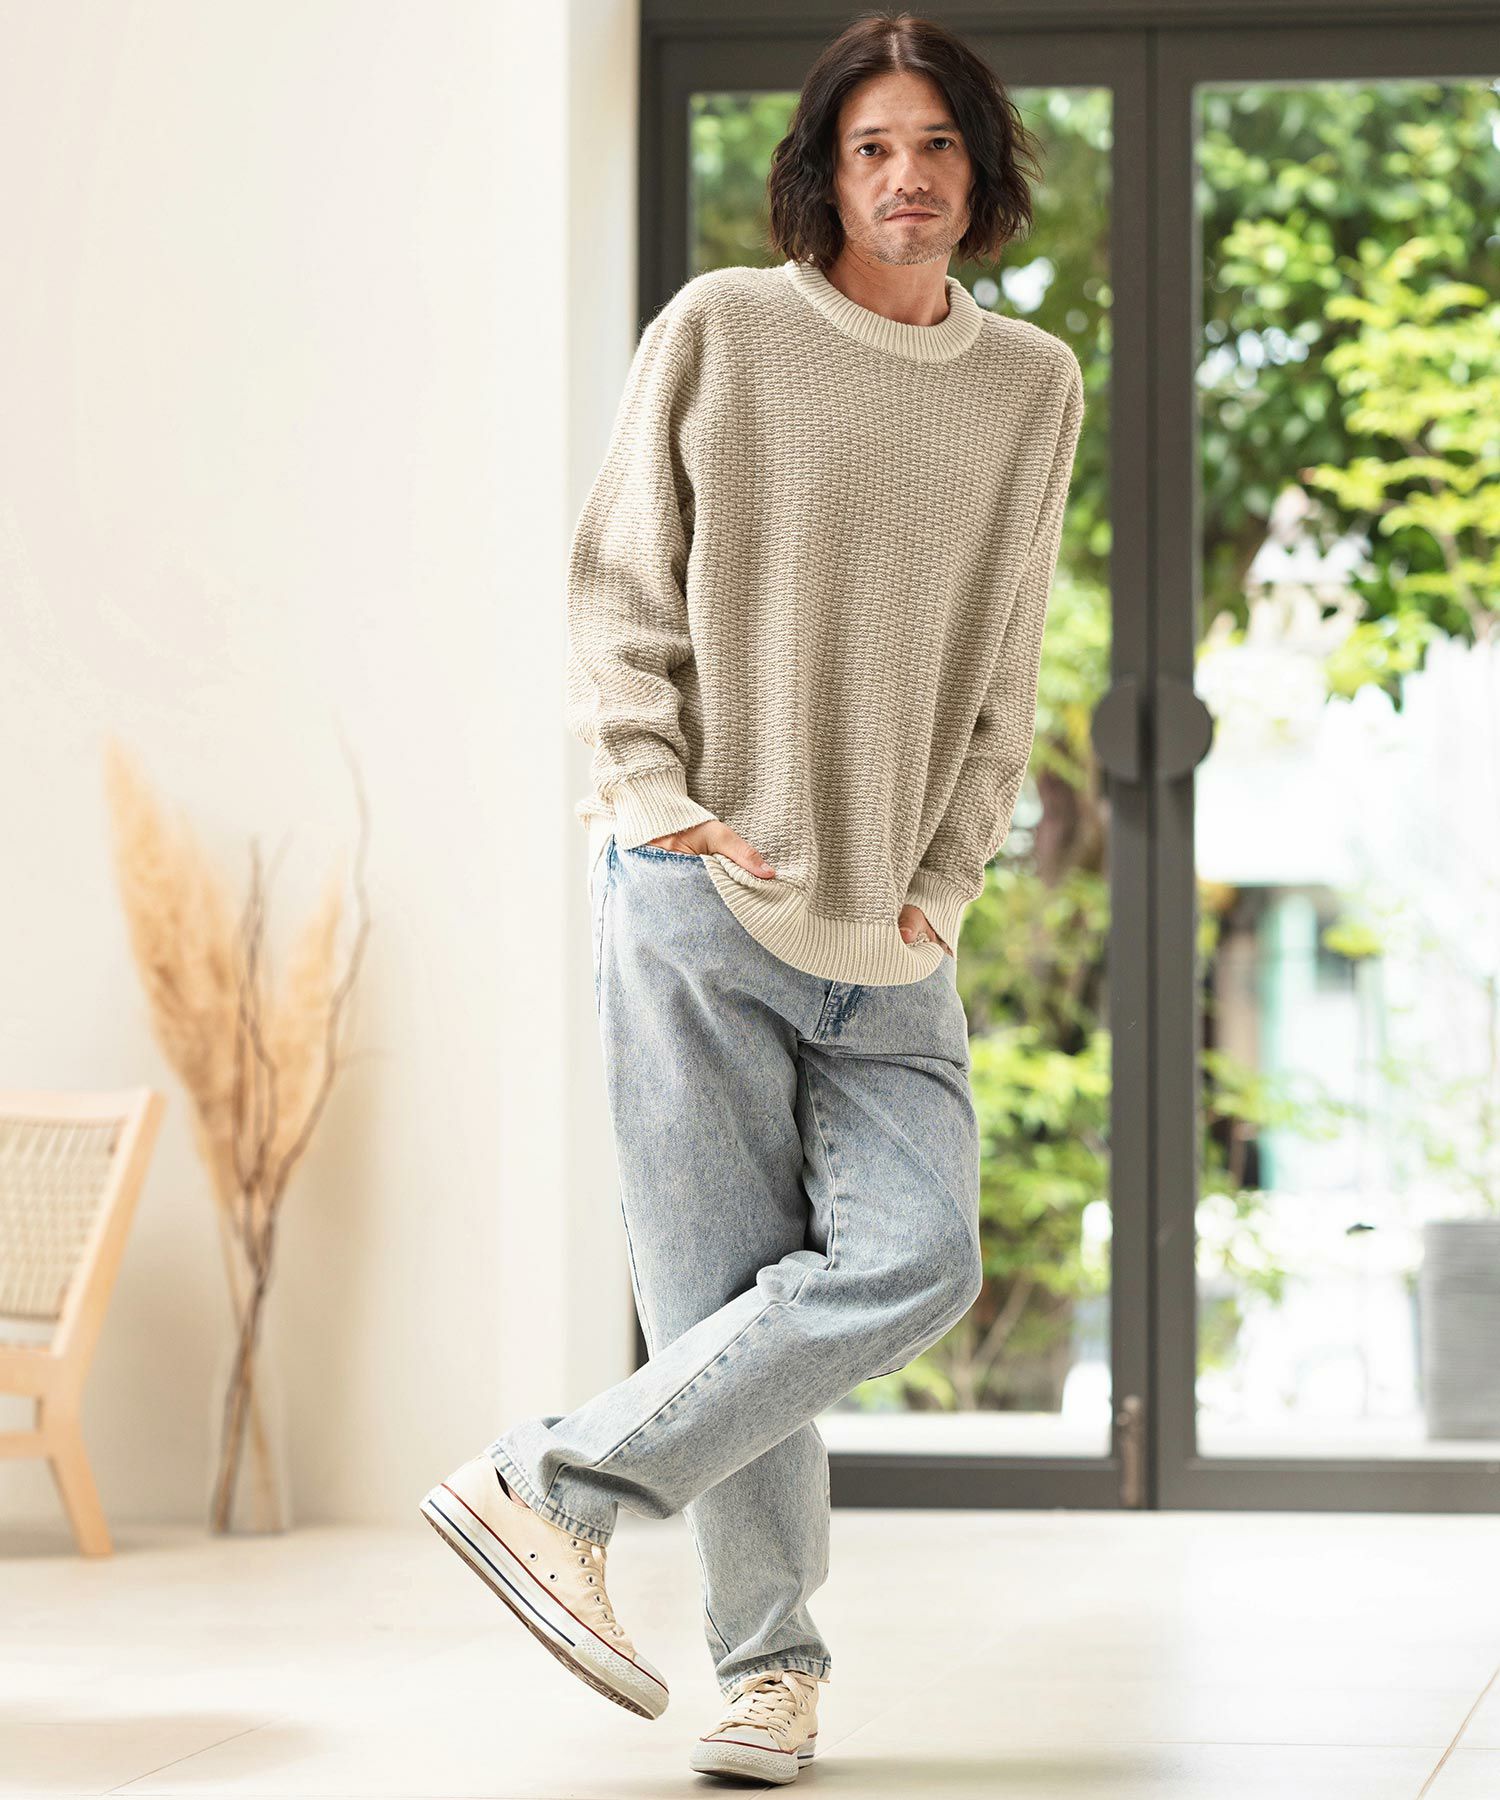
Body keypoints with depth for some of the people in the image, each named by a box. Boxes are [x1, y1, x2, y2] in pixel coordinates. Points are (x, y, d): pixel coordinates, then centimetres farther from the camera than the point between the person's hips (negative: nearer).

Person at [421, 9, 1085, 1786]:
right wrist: (662, 797, -8)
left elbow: (1003, 677, 14)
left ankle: (558, 1486, -7)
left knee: (914, 1255, -13)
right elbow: (615, 590, 4)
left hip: (889, 933, 3)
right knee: (727, 1281, -6)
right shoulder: (718, 331, 3)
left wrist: (943, 880, 3)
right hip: (698, 899, -3)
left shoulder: (1035, 388, 12)